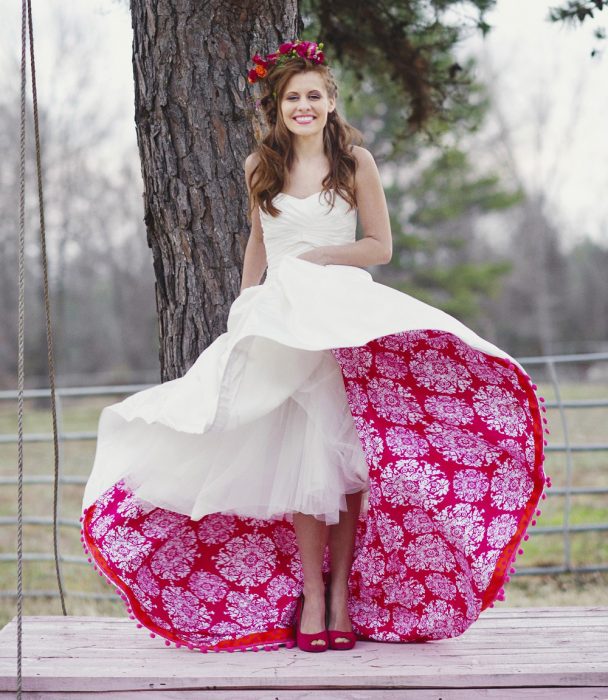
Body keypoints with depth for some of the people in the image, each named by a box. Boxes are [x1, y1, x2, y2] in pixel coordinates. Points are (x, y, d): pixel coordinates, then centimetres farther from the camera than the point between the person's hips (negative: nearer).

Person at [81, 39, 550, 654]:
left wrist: (317, 257, -7)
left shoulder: (355, 161, 1)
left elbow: (380, 246, 3)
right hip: (278, 321, 2)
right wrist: (244, 308, 17)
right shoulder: (261, 166, 9)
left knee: (341, 454, -5)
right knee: (299, 458, -5)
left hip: (344, 315, -1)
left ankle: (342, 593, 2)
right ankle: (310, 597, 0)